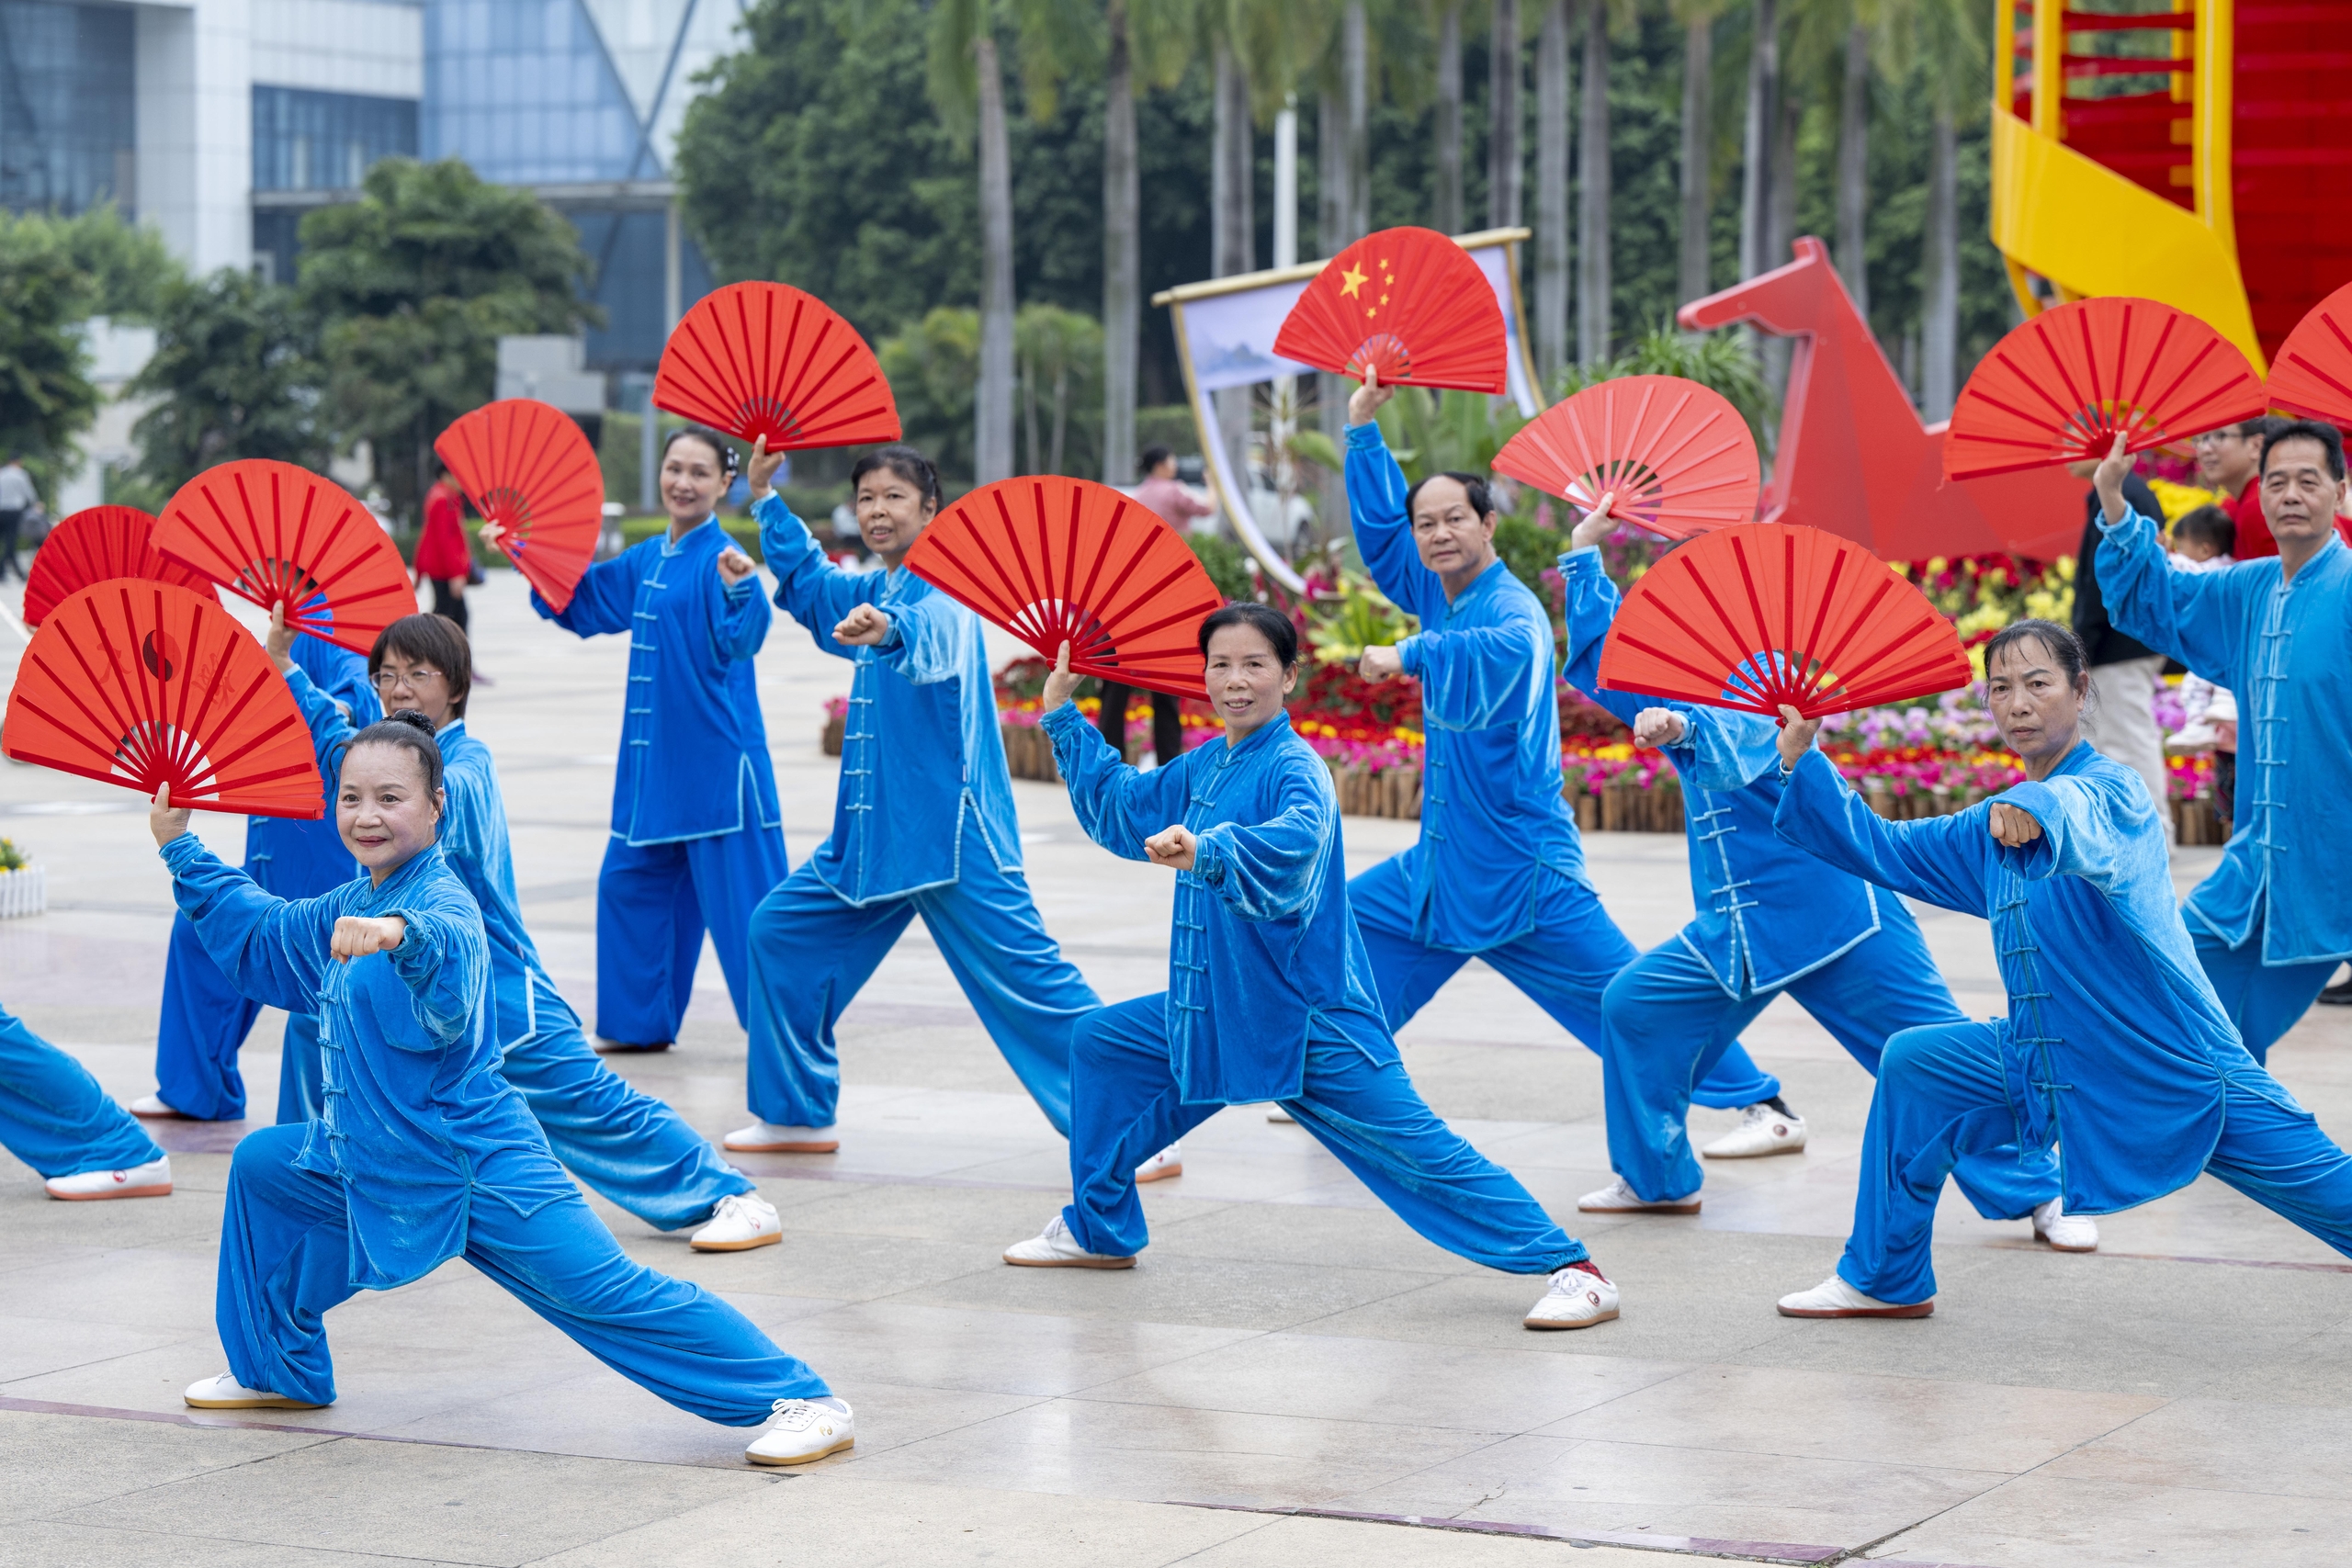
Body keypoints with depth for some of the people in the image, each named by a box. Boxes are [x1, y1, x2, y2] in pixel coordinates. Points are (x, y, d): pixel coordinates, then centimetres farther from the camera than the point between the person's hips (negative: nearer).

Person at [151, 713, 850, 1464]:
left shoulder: (441, 904, -20)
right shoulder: (350, 907, 9)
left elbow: (450, 950, -46)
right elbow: (257, 935, 28)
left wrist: (399, 936, -67)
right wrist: (182, 850, 27)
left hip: (477, 1168, -9)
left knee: (606, 1288, -16)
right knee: (262, 1166, 17)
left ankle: (802, 1401, -15)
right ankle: (277, 1372, 32)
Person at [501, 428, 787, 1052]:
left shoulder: (719, 558, -13)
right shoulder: (647, 561, 11)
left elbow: (740, 641, -30)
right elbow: (579, 602, 26)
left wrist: (737, 588, -49)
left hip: (718, 760, -9)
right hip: (654, 760, 9)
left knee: (741, 898, -7)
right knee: (631, 883, 16)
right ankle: (643, 1022, 27)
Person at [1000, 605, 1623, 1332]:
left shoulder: (1294, 769, -18)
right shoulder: (1203, 768, 8)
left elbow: (1295, 840, -41)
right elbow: (1119, 808, 25)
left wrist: (1204, 851, -58)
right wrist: (1063, 711, 23)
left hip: (1309, 1022, -8)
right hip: (1219, 1013, 8)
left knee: (1419, 1152, -13)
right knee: (1099, 1044, 14)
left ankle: (1574, 1270, -12)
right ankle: (1098, 1231, 29)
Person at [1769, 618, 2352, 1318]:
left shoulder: (2115, 789, -15)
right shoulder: (1992, 829, 8)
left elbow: (2082, 813, -40)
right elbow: (1880, 847, 15)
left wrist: (2039, 807, -63)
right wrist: (1801, 761, 5)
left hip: (2183, 1072, -7)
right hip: (2053, 1067, 7)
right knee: (1912, 1066, 5)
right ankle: (1884, 1280, 17)